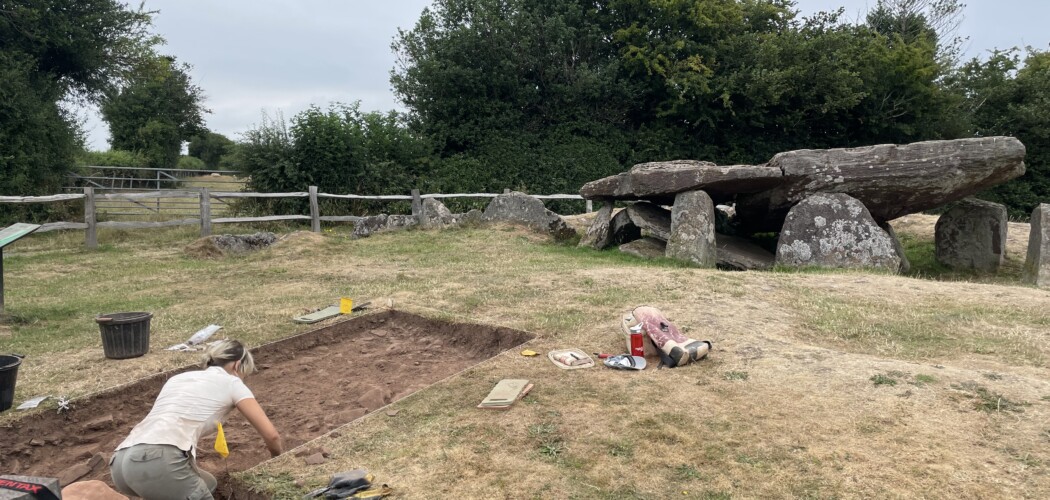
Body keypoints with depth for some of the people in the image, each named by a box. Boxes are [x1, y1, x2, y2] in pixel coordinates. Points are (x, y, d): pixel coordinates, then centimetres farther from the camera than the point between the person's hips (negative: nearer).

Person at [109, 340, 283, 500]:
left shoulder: (178, 378, 31)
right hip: (159, 463, -8)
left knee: (206, 484, 28)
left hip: (121, 463, 8)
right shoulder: (231, 382, 14)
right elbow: (271, 435, 10)